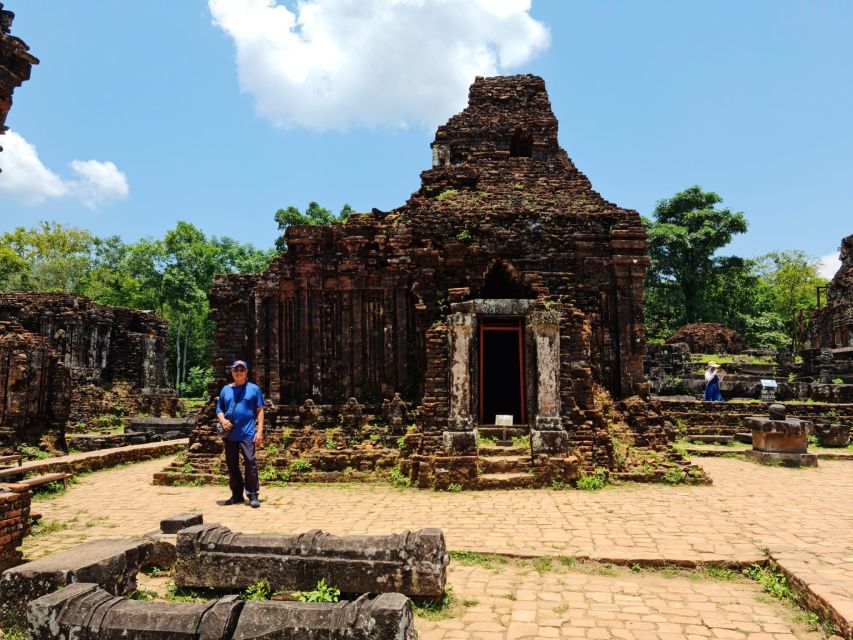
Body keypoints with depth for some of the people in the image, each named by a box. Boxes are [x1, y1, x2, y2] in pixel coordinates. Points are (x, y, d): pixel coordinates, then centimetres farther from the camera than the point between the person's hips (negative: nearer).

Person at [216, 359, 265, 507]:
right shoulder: (226, 389, 12)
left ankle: (253, 495, -1)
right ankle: (237, 495, 21)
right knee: (232, 465, 10)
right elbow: (219, 409, 17)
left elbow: (260, 411, 1)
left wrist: (259, 431, -7)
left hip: (248, 434, -4)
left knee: (250, 463, -8)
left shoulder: (254, 389, 2)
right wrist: (223, 420, -5)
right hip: (230, 434, 4)